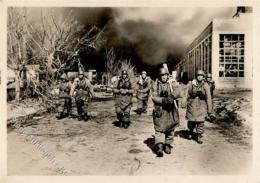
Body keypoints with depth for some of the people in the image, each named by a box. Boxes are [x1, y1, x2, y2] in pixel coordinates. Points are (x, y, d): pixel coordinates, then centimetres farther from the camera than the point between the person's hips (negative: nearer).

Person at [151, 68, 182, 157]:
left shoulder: (171, 84, 9)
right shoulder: (156, 85, 4)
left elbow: (178, 91, -8)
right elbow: (154, 97, -6)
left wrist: (172, 95, -29)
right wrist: (163, 100, -22)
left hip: (170, 109, 3)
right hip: (160, 110, -3)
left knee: (170, 128, 9)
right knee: (159, 128, -10)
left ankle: (167, 145, 24)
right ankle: (159, 147, -14)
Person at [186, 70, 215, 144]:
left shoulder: (205, 86, -5)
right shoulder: (191, 84, -3)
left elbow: (208, 98, -5)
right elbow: (188, 95, 5)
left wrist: (210, 111, -7)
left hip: (202, 106, -1)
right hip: (192, 105, 1)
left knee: (201, 121, -3)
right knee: (191, 121, 11)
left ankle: (199, 136, 13)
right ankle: (190, 132, 38)